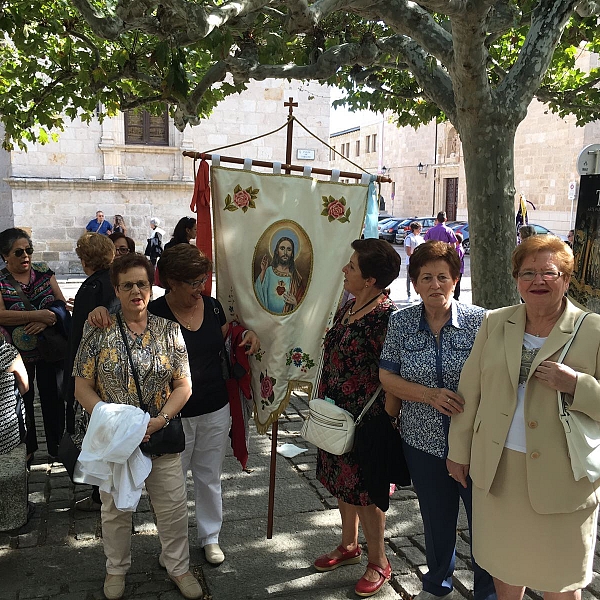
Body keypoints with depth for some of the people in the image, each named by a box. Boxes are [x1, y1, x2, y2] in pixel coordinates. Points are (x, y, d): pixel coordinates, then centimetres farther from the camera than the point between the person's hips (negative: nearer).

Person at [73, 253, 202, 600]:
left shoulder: (169, 331, -3)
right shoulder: (98, 332, -6)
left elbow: (184, 385, -2)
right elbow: (83, 387, -5)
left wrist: (161, 419, -16)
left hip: (162, 435, 1)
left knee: (174, 506, 11)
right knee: (116, 509, 18)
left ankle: (178, 566, 36)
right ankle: (117, 568, 43)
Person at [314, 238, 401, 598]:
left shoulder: (386, 315, -21)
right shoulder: (348, 308, 6)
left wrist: (380, 423, -18)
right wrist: (324, 404, 17)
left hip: (366, 419, -8)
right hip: (337, 415, 8)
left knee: (365, 490, 7)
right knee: (342, 482, 21)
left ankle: (379, 562, 29)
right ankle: (349, 546, 43)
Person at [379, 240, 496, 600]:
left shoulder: (479, 321, -8)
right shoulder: (401, 323, -2)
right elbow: (388, 378, -2)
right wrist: (431, 395, -15)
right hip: (423, 441, 2)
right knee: (436, 519, 19)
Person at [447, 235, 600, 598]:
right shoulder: (495, 323, 2)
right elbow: (470, 391, 7)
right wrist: (459, 450, 10)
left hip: (560, 477, -3)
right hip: (497, 471, 3)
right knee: (505, 568, 22)